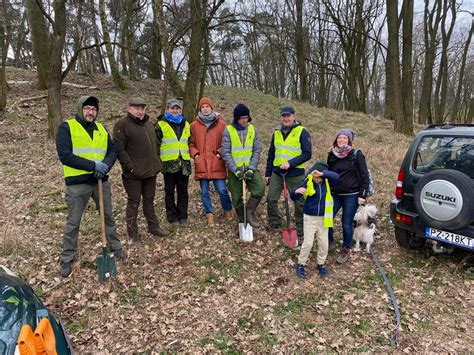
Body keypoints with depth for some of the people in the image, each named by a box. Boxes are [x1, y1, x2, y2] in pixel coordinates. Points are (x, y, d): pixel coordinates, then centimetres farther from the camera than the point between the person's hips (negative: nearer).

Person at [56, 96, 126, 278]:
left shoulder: (101, 129, 10)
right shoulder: (66, 127, -7)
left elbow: (113, 151, 9)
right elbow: (65, 155, -16)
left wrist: (105, 165, -13)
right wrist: (93, 165, -21)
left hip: (101, 181, 5)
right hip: (77, 183, -4)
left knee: (108, 216, 16)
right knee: (73, 222, 6)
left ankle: (115, 247, 34)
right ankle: (67, 259, 21)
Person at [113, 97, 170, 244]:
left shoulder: (149, 123, 13)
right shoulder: (122, 124, -11)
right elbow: (119, 149, -16)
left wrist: (156, 163, 13)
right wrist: (131, 167, -19)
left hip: (150, 171, 7)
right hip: (133, 173, -6)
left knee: (149, 200, 17)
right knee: (134, 202, 4)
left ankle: (153, 227, 29)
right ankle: (133, 232, 17)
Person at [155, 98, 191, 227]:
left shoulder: (186, 124, 12)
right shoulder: (161, 125, -2)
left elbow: (190, 142, 21)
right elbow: (156, 144, -2)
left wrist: (191, 156, 14)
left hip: (184, 163, 4)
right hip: (169, 163, -3)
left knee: (183, 191, 9)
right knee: (169, 191, 6)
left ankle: (183, 216, 18)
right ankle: (172, 217, 17)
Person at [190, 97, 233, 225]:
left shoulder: (221, 124, 4)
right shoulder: (194, 125, 7)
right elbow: (191, 144, 13)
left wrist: (220, 153, -5)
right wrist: (195, 154, -3)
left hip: (217, 164, -1)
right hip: (201, 164, 2)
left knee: (222, 190, 0)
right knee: (204, 192, 6)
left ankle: (228, 210, 25)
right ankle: (209, 214, 21)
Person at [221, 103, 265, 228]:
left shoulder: (253, 130, 2)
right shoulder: (228, 130, -5)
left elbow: (257, 150, 0)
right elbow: (225, 152, -9)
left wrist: (251, 168, -12)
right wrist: (235, 170, -17)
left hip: (250, 168, 2)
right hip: (234, 169, -1)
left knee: (260, 188, -20)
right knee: (236, 197, 5)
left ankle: (250, 213, 1)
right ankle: (242, 220, 26)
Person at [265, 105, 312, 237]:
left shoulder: (302, 132, -5)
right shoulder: (277, 132, 10)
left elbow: (307, 154, -11)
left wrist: (290, 163, -21)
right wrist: (268, 173, 14)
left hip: (295, 173, -4)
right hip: (277, 172, 5)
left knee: (299, 202, 4)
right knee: (271, 199, 6)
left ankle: (301, 229, 19)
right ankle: (274, 223, 26)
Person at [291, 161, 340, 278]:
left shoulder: (327, 181, -7)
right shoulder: (308, 182, -13)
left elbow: (336, 177, -29)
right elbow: (294, 198, -13)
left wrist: (322, 173, -42)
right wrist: (296, 192, -36)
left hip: (323, 218, 2)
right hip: (310, 218, -2)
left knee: (324, 243, 10)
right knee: (308, 243, -1)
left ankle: (321, 264, 31)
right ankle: (300, 264, 19)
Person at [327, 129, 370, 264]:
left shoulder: (356, 155, -8)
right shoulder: (332, 154, 5)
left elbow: (364, 176, -7)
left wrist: (363, 195, -11)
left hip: (351, 195, -4)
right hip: (334, 194, 4)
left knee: (347, 224, 2)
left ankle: (346, 249, 23)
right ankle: (329, 240, 29)